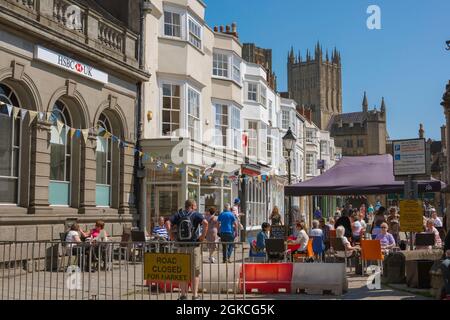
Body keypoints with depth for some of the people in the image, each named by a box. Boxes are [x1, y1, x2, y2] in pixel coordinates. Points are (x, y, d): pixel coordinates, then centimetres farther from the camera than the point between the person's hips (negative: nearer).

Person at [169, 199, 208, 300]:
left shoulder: (178, 215, 7)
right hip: (194, 246, -3)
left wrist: (172, 236, -1)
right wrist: (203, 236, -11)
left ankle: (183, 295, 16)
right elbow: (205, 223, -20)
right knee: (195, 272, 6)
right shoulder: (196, 215, -2)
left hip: (182, 247, 3)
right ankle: (195, 295, 6)